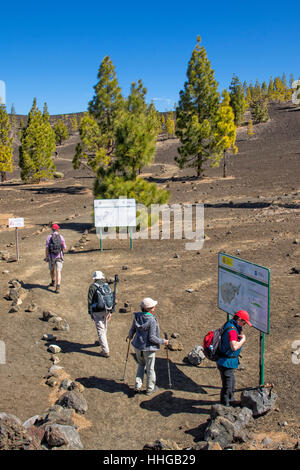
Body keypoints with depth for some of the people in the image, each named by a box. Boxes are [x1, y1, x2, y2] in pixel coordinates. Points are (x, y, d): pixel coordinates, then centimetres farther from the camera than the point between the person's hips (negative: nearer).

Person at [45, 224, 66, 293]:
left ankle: (53, 282, 43)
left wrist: (46, 257, 2)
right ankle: (58, 287, -18)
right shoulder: (61, 237, -2)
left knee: (52, 270, 24)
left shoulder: (49, 237, -4)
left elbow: (47, 248, -8)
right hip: (59, 256, 0)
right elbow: (64, 248, 0)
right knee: (58, 272, -4)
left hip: (51, 257, 1)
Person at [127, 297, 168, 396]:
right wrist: (163, 341, -9)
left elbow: (132, 330, 3)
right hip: (148, 348, -5)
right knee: (150, 368, 15)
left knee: (141, 365, 27)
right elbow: (151, 337, -22)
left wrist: (129, 337, 24)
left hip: (138, 346, 5)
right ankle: (150, 388, 30)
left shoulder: (137, 317, -7)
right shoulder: (152, 320, -24)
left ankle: (138, 386, 26)